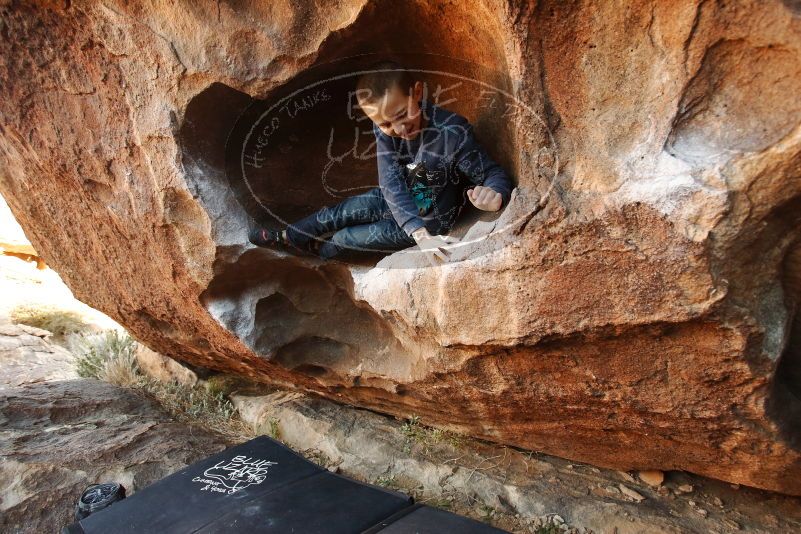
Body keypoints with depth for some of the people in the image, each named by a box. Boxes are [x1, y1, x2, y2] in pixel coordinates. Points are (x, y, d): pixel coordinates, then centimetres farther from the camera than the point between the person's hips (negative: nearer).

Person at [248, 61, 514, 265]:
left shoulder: (453, 132, -34)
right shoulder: (384, 130, -20)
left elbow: (493, 174, -27)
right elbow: (392, 185, -28)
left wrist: (495, 195, -53)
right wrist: (419, 234, -43)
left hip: (431, 218, -4)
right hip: (397, 201, 5)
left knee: (347, 237, -3)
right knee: (338, 213, 6)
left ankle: (320, 250, 31)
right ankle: (286, 237, 30)